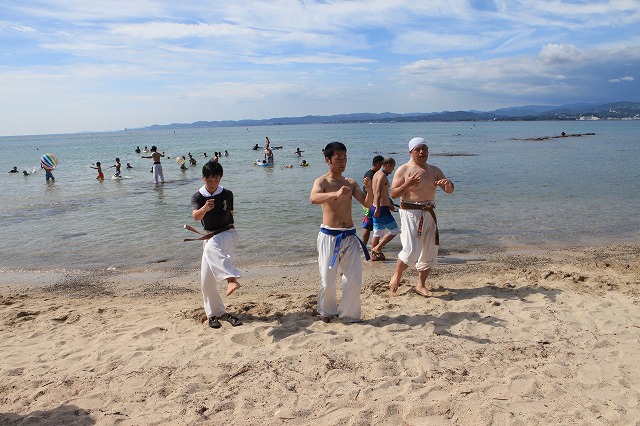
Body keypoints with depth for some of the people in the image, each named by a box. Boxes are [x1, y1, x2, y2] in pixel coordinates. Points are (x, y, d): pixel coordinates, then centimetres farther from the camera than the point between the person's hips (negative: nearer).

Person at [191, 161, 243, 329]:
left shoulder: (227, 194, -2)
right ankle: (215, 313, 17)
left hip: (227, 233, -3)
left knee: (211, 248, -39)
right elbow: (195, 216, -25)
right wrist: (205, 208, -43)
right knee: (206, 279, 2)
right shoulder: (198, 197, -4)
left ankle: (231, 279, -55)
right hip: (210, 237, 3)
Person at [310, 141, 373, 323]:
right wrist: (335, 194, -43)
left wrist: (369, 190, -14)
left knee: (354, 278, 2)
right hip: (329, 236, -4)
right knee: (328, 279, 1)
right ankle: (326, 311, 26)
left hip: (349, 235, 4)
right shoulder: (322, 181, -5)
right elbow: (313, 198, -26)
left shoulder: (351, 183, 11)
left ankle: (347, 313, 21)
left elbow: (367, 203, 7)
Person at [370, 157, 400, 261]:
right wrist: (378, 208, -29)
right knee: (395, 230, 1)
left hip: (376, 208, 10)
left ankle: (374, 254, 18)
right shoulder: (382, 175, -15)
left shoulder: (377, 174, 16)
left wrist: (388, 203, 35)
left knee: (377, 233, 14)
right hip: (381, 209, -10)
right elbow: (378, 192, -25)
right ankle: (377, 248, 0)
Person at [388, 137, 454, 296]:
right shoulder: (404, 169, -3)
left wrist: (447, 184, -12)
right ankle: (396, 276, 11)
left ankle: (421, 285, 22)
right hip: (411, 213, -6)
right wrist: (408, 184, -24)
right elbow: (393, 193, -9)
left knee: (430, 251, 8)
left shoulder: (434, 170, 13)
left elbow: (450, 191, 11)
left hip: (429, 213, 6)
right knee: (412, 250, -14)